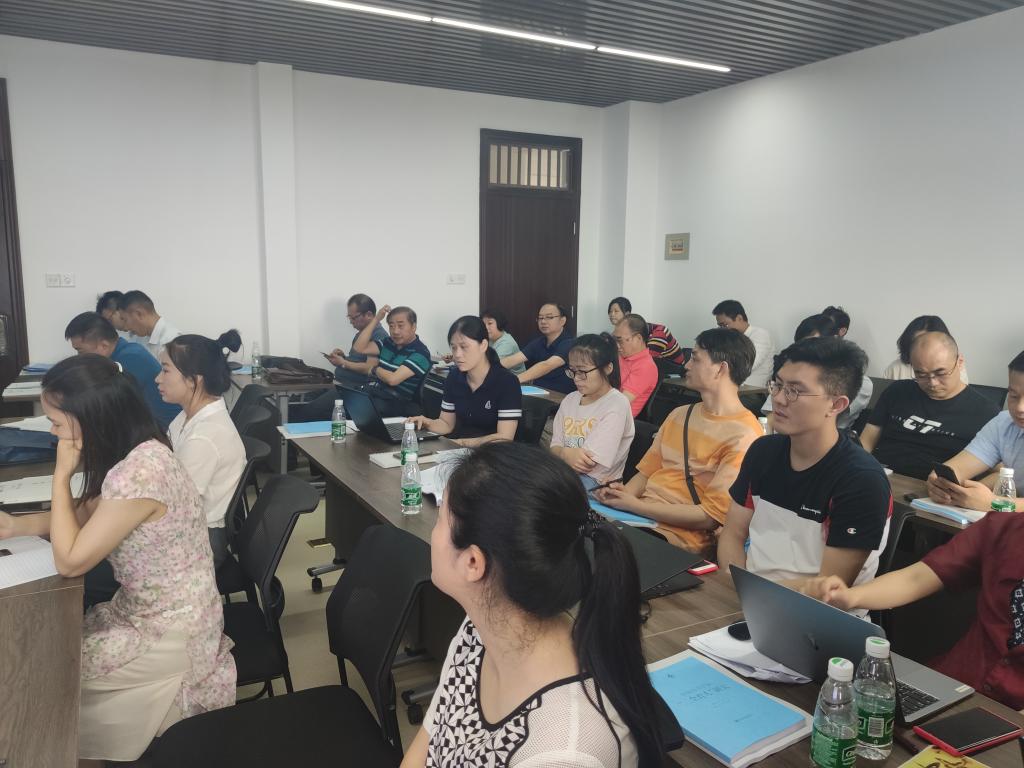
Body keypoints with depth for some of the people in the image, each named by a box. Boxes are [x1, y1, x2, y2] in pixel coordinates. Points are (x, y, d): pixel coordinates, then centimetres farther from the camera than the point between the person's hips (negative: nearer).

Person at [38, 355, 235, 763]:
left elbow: (69, 560, -20)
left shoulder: (138, 472, -30)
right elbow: (84, 516, 13)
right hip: (149, 613, 8)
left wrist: (62, 474, -15)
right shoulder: (138, 453, -1)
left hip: (168, 636, -8)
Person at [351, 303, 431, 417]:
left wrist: (375, 369, 5)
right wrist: (376, 319, 3)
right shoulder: (388, 342, 15)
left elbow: (393, 379, -16)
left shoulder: (420, 353, -8)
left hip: (396, 402, -6)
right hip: (372, 391, 6)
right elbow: (359, 348, 7)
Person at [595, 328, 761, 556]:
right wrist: (622, 495, -5)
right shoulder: (680, 414, 16)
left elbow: (710, 516, -14)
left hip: (677, 536, -7)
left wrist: (634, 505, -14)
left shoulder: (743, 436, -10)